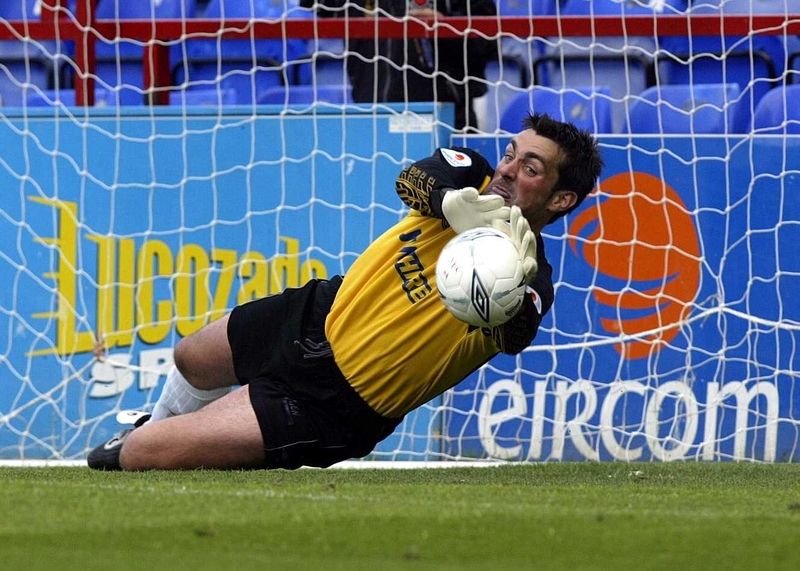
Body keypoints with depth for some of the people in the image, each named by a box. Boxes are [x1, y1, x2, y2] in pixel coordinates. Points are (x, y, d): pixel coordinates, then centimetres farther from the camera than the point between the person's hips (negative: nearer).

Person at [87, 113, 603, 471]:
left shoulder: (529, 284, -22)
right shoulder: (473, 175, -9)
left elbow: (512, 338, -43)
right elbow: (411, 179, -28)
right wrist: (455, 203, -50)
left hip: (339, 406, -5)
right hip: (320, 314, 5)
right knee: (191, 360, 31)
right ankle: (159, 423, 65)